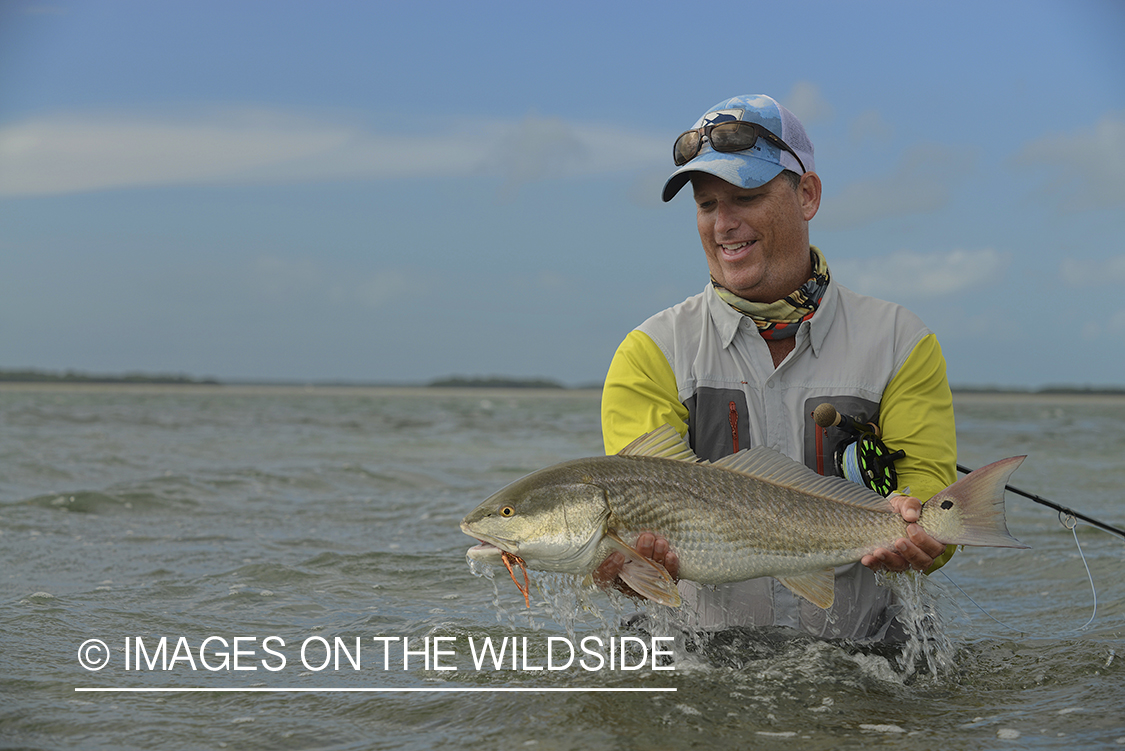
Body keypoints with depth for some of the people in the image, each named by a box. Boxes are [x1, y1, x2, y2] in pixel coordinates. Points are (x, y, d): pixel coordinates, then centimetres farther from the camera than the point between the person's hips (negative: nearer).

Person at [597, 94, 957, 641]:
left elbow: (930, 484, -2)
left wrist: (911, 535, -27)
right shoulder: (652, 355, 3)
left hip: (863, 656, 1)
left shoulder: (901, 344, 6)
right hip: (701, 653, 0)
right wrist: (627, 561, -33)